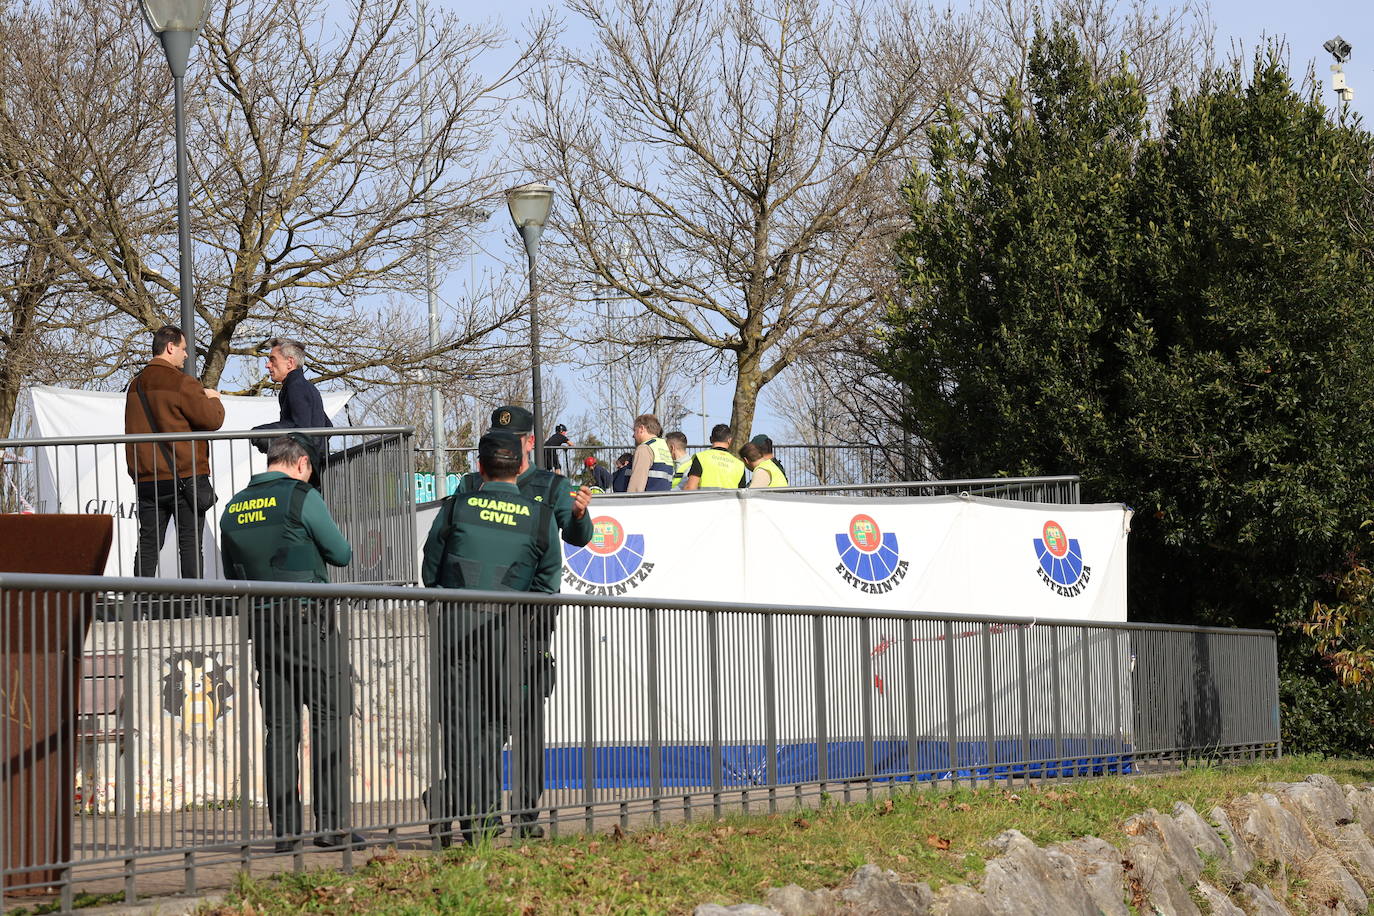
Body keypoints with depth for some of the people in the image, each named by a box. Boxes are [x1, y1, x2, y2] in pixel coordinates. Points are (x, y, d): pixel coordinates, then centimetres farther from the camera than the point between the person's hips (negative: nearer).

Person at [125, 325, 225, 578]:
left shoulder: (136, 386, 12)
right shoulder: (182, 384, -10)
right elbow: (213, 420, -11)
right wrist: (214, 399, 8)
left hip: (146, 479, 6)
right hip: (185, 478, -6)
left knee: (148, 543, 7)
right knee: (190, 543, -3)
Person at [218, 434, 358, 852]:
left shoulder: (233, 509, 13)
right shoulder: (301, 497, -6)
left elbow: (232, 574, 20)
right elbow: (342, 554, 0)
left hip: (261, 623, 6)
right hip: (308, 619, -6)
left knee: (280, 727, 8)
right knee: (329, 717, -2)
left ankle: (284, 829, 5)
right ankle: (331, 823, -8)